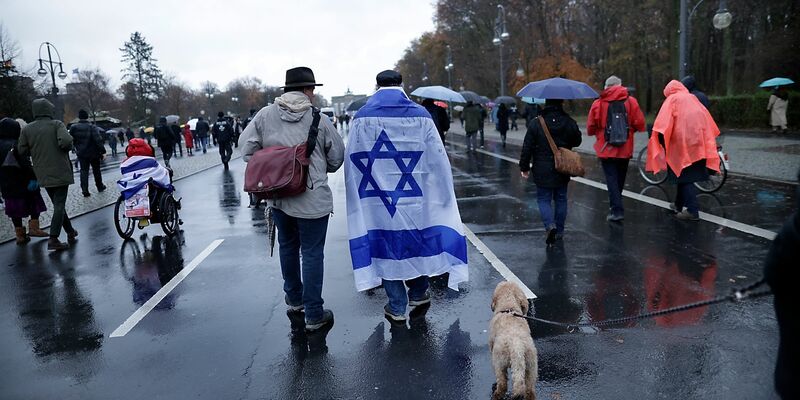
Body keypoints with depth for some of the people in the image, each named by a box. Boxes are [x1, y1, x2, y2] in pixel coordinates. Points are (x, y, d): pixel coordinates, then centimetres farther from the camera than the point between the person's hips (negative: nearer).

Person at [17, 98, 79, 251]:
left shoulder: (27, 129, 3)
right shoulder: (56, 124, -8)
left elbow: (22, 151, 4)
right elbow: (66, 141, -24)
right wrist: (67, 148, -3)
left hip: (43, 174, 5)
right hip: (60, 172, -4)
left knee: (58, 203, 17)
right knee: (59, 205, -2)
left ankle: (70, 232, 26)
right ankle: (53, 238, -10)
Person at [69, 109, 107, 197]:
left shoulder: (73, 128, -4)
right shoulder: (92, 127, -13)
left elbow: (71, 140, 1)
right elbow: (98, 140, -18)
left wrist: (77, 148, 14)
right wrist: (103, 151, -13)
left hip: (81, 153, 2)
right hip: (93, 153, -2)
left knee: (84, 171, 5)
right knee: (96, 170, 14)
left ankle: (85, 190, -1)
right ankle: (100, 186, 27)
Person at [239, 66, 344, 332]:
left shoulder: (265, 115, -1)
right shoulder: (319, 119, -8)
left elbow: (246, 146, -1)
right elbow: (337, 156, 0)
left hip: (277, 196, 4)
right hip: (311, 198, -4)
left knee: (287, 247, 22)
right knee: (312, 254, 4)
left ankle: (294, 300, 39)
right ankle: (314, 315, 10)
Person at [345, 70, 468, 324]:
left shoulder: (363, 117, -4)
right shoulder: (420, 115, -3)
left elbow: (353, 162, -2)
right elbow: (437, 160, -2)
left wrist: (360, 194, 10)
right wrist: (441, 195, 8)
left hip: (378, 200, 0)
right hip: (415, 198, 1)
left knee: (387, 247, 9)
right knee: (417, 241, 21)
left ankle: (397, 308, 18)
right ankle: (419, 293, 30)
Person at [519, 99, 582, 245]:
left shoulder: (536, 124, -10)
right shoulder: (570, 123, -3)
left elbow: (527, 148, -8)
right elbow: (577, 141, 11)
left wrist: (524, 167, 0)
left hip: (542, 172, -2)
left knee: (543, 199, 7)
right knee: (561, 199, 15)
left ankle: (550, 225, -16)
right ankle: (559, 231, 22)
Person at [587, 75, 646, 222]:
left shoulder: (598, 103, -6)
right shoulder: (631, 101, -3)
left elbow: (590, 128, -3)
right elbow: (640, 124, -5)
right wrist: (628, 129, 15)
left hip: (606, 149, -2)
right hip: (625, 149, 2)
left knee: (611, 178, 1)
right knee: (620, 178, 18)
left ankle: (617, 210, -8)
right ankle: (615, 205, 32)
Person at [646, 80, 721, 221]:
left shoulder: (672, 99, 3)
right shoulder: (693, 98, 20)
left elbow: (663, 122, -13)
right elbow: (708, 120, 20)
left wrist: (661, 139, -17)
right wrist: (707, 140, 24)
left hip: (683, 142, -6)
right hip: (698, 142, 6)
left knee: (685, 176, -4)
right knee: (684, 174, 18)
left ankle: (693, 211, -10)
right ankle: (679, 204, 29)